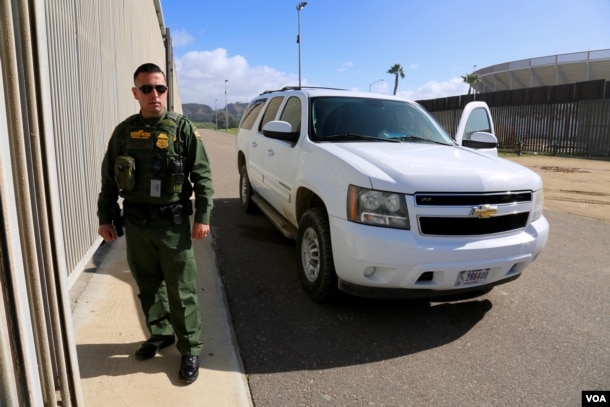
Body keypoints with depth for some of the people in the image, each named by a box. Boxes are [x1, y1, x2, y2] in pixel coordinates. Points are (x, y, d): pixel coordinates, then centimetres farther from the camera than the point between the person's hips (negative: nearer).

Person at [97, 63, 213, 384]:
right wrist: (105, 218, 9)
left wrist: (202, 216, -11)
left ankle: (190, 349, 18)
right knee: (148, 286, 17)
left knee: (181, 290, 3)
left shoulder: (182, 128, -4)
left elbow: (202, 175, -6)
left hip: (173, 223, -4)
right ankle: (160, 333, 38)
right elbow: (108, 179, 12)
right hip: (136, 223, 4)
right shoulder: (124, 131, 6)